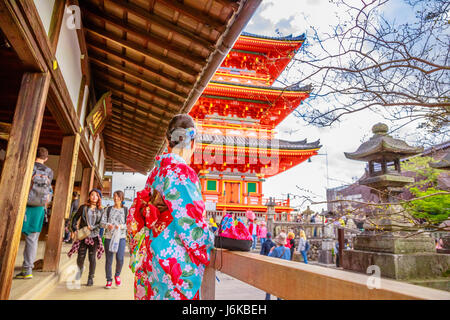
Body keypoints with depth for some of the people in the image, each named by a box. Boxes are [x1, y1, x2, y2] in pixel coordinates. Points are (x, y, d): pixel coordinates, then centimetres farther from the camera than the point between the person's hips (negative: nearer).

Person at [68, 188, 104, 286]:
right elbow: (75, 218, 6)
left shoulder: (100, 210, 6)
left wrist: (93, 227, -14)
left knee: (92, 257, 3)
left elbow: (101, 223, 3)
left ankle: (91, 278, 16)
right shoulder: (83, 207, 4)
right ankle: (80, 270, 34)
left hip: (94, 236, 0)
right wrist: (74, 230, -5)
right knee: (81, 256, 3)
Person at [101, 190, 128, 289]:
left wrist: (121, 226, -18)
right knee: (109, 260, 5)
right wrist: (108, 225, -16)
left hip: (121, 237, -2)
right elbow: (102, 222, 5)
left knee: (120, 258, -14)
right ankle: (109, 280, 23)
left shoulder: (126, 210, 6)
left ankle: (117, 275, 16)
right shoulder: (108, 209, 11)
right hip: (108, 237, 2)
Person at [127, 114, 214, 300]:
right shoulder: (182, 172, -17)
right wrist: (210, 241, -3)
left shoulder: (156, 172, 8)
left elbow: (136, 216, 15)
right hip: (176, 261, -8)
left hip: (152, 256, 8)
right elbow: (190, 224, -20)